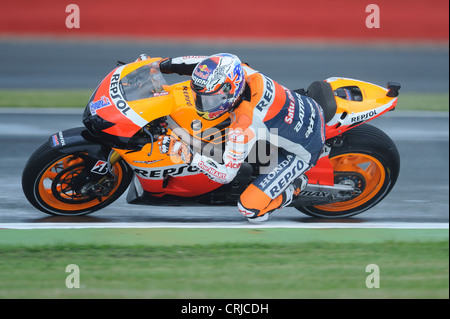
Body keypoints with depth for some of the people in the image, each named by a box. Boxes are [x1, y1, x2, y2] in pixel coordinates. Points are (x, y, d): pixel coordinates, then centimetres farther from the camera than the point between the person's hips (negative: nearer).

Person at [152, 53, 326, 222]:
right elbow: (210, 63, 2)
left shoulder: (244, 127, -37)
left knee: (250, 208, -10)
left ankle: (295, 186, 13)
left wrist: (188, 155, -34)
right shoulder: (243, 72, -20)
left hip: (303, 150, -7)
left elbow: (226, 174, -29)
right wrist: (170, 64, -1)